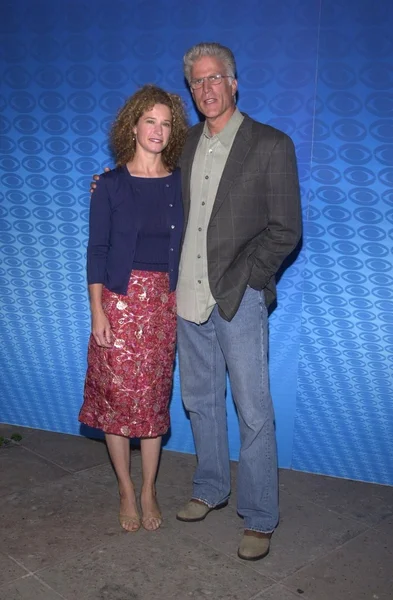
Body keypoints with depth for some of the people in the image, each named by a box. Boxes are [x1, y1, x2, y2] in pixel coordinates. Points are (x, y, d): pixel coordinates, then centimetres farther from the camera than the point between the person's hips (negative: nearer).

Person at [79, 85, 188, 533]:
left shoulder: (180, 184, 5)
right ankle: (126, 489, 20)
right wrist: (97, 310, -8)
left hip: (164, 300, 2)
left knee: (154, 393, 7)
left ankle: (148, 489, 22)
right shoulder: (110, 184, -2)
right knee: (116, 392, 2)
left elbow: (186, 247, 9)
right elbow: (96, 250, -2)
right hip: (119, 298, -2)